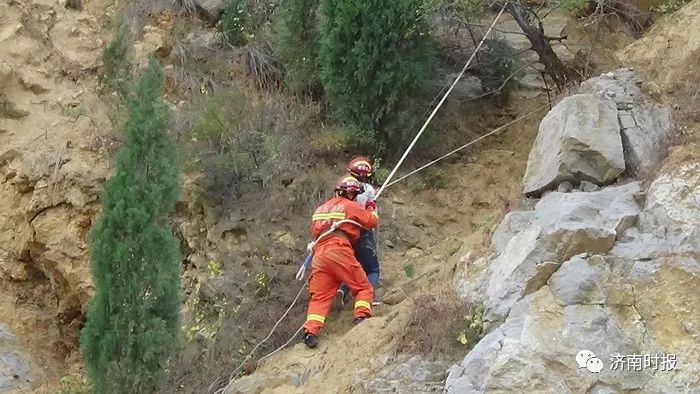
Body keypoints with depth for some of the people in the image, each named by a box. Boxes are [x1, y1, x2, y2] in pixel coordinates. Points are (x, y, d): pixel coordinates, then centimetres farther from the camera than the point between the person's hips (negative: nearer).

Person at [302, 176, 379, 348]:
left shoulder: (321, 208, 27)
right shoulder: (351, 206, 7)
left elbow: (314, 232, 34)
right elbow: (372, 221, 11)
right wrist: (372, 208, 30)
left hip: (319, 254, 6)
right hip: (339, 251, -5)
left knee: (320, 296, 0)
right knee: (364, 288, 4)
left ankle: (311, 330, -18)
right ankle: (361, 316, -19)